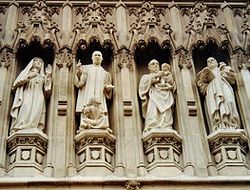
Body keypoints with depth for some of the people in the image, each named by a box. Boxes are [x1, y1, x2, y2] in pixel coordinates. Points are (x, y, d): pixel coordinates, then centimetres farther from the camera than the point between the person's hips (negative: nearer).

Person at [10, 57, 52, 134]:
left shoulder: (43, 77, 26)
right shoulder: (27, 72, 23)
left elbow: (47, 90, 12)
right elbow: (17, 83, 8)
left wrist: (48, 76, 9)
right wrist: (28, 77, -4)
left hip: (39, 99, 2)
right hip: (27, 97, -1)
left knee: (35, 116, -18)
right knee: (25, 116, -22)